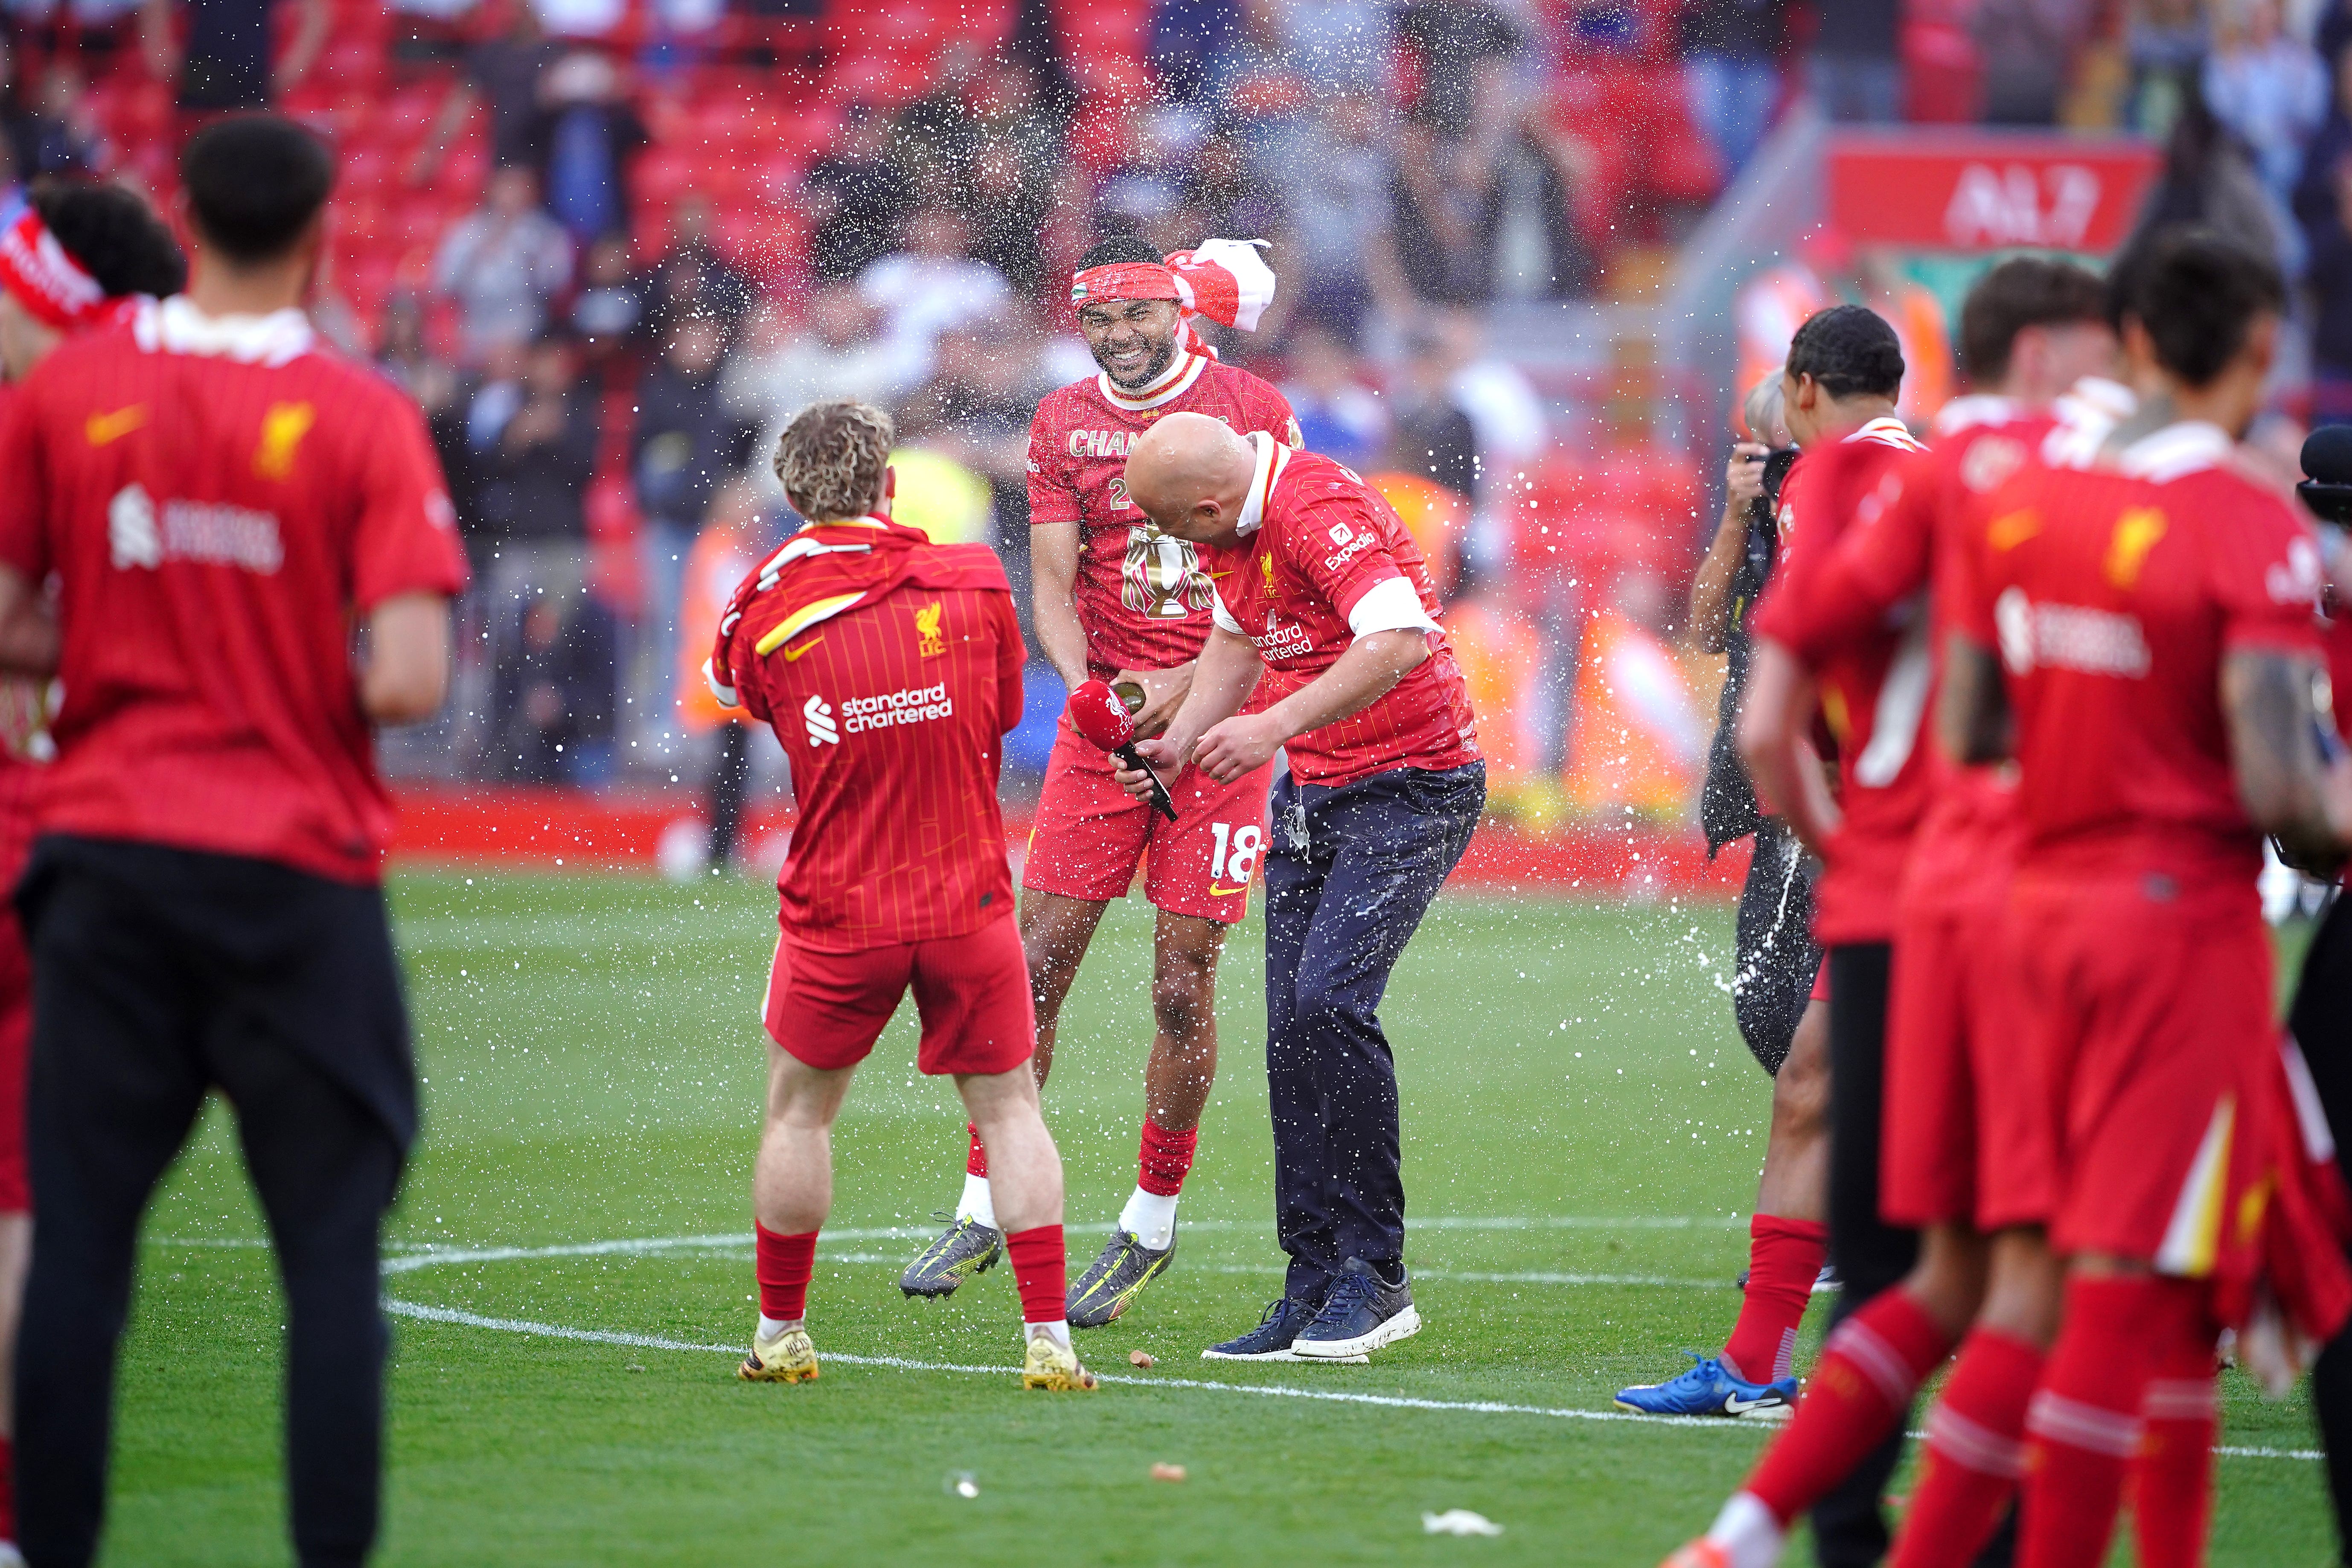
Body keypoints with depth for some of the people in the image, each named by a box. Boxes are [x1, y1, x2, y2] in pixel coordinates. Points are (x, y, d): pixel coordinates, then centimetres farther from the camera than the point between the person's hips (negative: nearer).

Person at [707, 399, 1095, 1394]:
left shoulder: (766, 611, -7)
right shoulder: (973, 582, -5)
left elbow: (732, 684, 14)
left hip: (837, 910, 0)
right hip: (969, 901, 0)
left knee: (798, 1113, 17)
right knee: (1008, 1112, 10)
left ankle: (781, 1335, 22)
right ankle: (1048, 1338, 3)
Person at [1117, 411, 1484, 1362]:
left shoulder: (1320, 513, -25)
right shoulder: (1233, 524, 4)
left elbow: (1404, 639, -38)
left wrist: (1275, 726, -37)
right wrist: (1179, 741, 10)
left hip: (1411, 785, -9)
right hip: (1312, 791, 9)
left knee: (1329, 1000, -21)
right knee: (1291, 1029, 2)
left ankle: (1376, 1276, -12)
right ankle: (1316, 1290, 6)